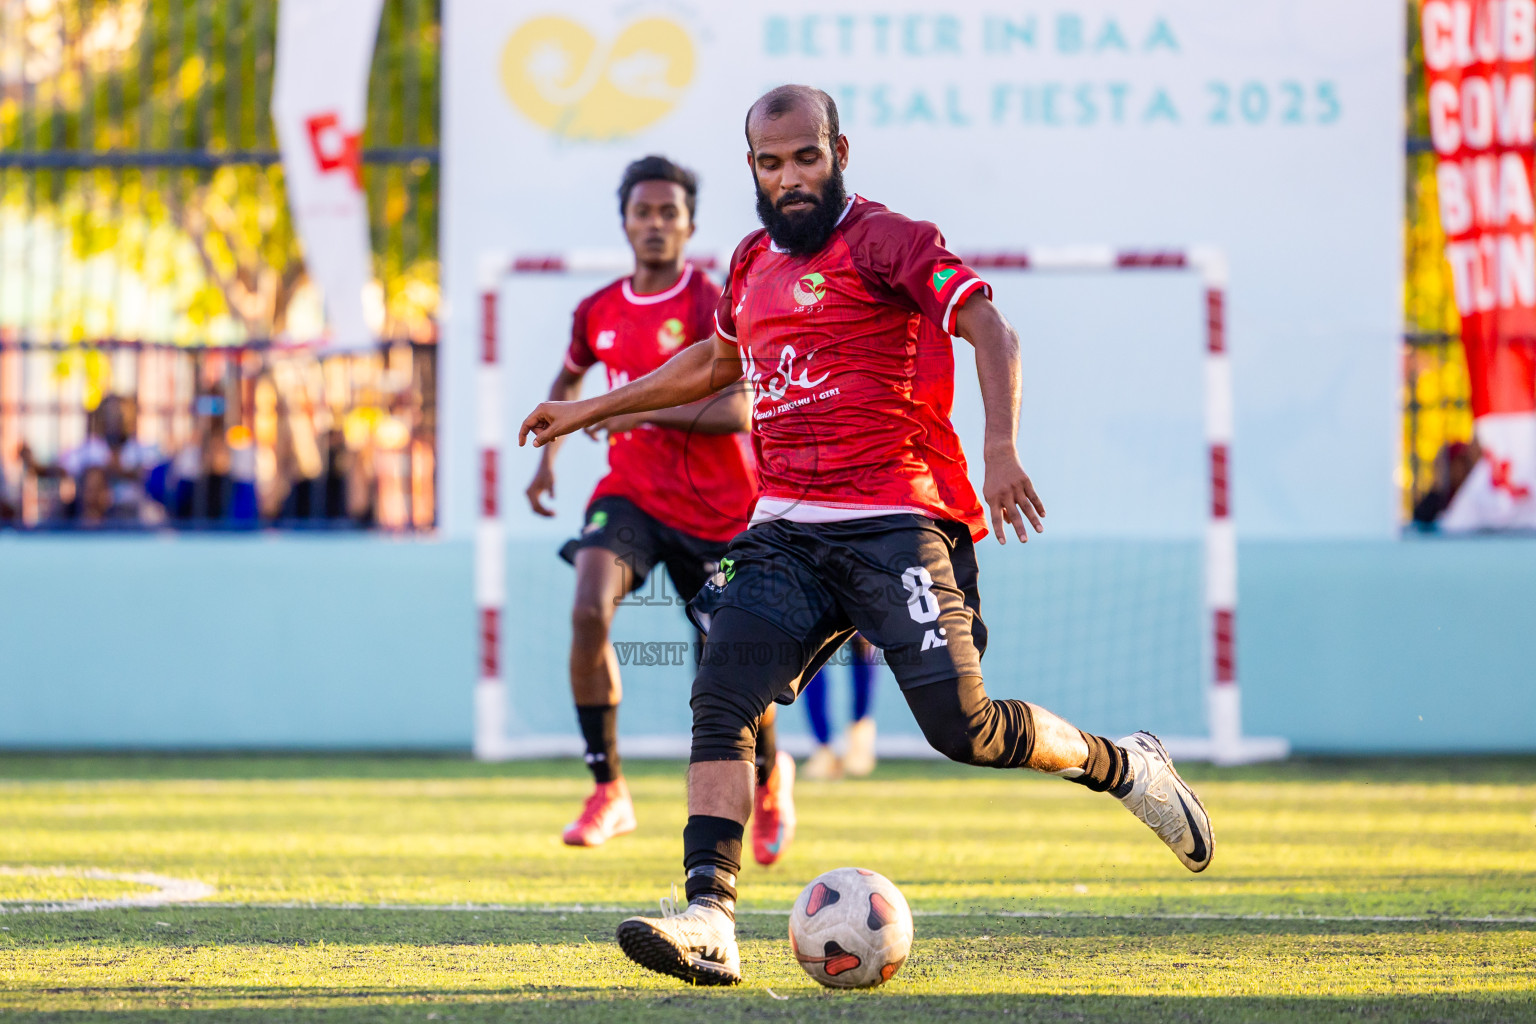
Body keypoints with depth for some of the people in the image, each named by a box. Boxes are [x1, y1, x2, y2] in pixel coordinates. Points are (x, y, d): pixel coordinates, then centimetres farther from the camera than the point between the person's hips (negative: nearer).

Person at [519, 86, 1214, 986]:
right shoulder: (753, 264, 17)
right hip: (788, 530, 6)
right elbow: (715, 362, 37)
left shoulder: (885, 241, -5)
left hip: (896, 522, -6)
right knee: (724, 699, -14)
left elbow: (990, 331, -16)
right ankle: (709, 921, -22)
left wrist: (1001, 449, -31)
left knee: (961, 726, -11)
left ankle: (1123, 767, 17)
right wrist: (592, 410, 40)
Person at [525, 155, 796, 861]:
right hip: (631, 496, 3)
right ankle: (608, 790, -16)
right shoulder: (598, 313, 5)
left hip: (717, 508, -3)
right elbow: (568, 381, 27)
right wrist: (547, 455, 14)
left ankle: (770, 775, 38)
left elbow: (736, 410, -23)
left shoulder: (711, 308, -12)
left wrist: (640, 407, -30)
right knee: (589, 610, -25)